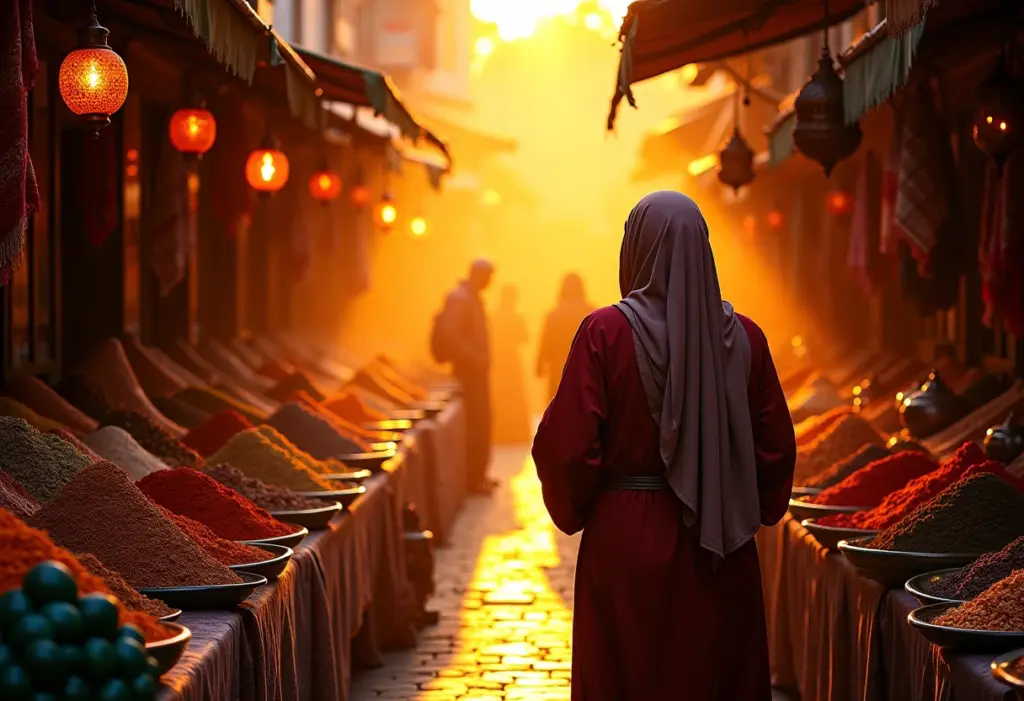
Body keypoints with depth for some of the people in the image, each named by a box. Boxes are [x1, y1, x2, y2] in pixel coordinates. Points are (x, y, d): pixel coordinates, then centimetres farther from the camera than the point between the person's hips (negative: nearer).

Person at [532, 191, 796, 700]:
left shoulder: (605, 332, -10)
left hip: (626, 543, -3)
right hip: (720, 552, 3)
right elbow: (776, 447, 3)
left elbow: (567, 444, -11)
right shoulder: (742, 337, -1)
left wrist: (571, 509, 7)